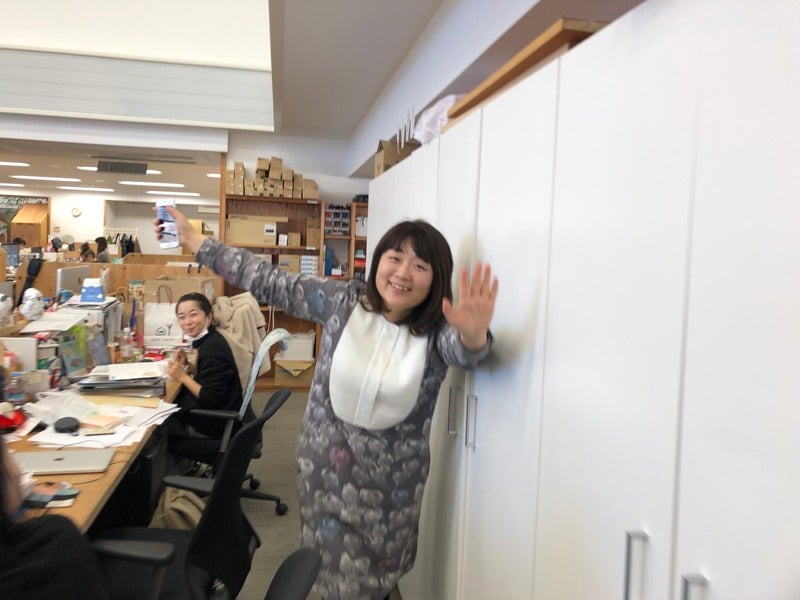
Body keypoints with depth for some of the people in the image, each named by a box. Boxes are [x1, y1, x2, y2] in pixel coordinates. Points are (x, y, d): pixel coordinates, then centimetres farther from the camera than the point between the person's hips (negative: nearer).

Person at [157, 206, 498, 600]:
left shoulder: (436, 332, -14)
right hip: (327, 464, 1)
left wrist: (472, 333, -61)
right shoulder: (344, 301, -9)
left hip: (393, 479, 0)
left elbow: (463, 350, -35)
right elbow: (270, 282, -5)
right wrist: (193, 241, -3)